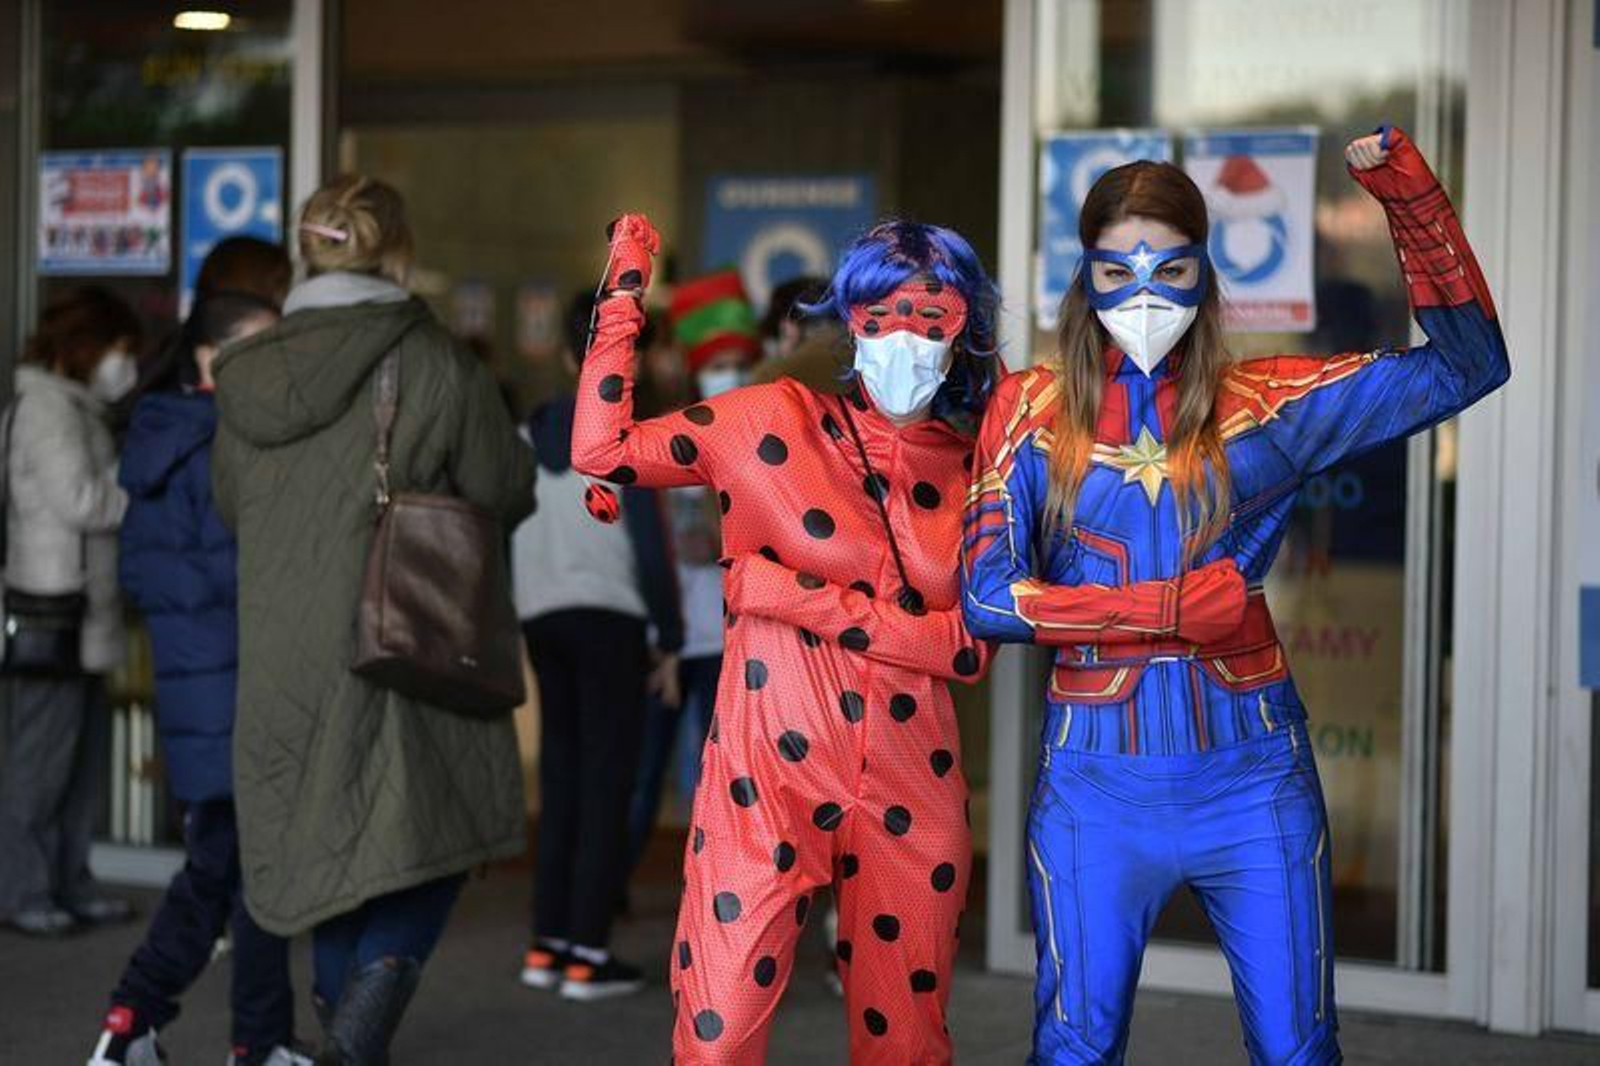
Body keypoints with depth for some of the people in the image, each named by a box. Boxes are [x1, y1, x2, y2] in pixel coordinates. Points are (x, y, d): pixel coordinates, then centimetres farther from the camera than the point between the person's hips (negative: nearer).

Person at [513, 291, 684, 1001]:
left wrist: (509, 625, 19)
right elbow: (649, 542, -9)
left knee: (561, 779, 11)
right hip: (607, 617, -6)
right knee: (606, 783, -3)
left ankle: (546, 945, 12)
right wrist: (670, 642, -3)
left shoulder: (529, 433, 13)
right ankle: (587, 954, -5)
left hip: (540, 617, 6)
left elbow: (505, 539, 14)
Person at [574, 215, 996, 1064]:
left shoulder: (974, 473, 6)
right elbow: (601, 450, -7)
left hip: (910, 796, 3)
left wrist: (805, 600, -13)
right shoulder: (776, 423, 0)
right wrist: (623, 295, -7)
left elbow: (971, 648, -5)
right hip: (766, 779, -3)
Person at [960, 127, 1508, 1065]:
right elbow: (988, 597, -7)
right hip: (1098, 785, -1)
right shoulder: (1034, 411, 1)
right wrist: (1166, 607, -14)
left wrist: (1408, 193, -10)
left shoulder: (1265, 405, 2)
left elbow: (1469, 363, -1)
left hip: (1254, 779, 1)